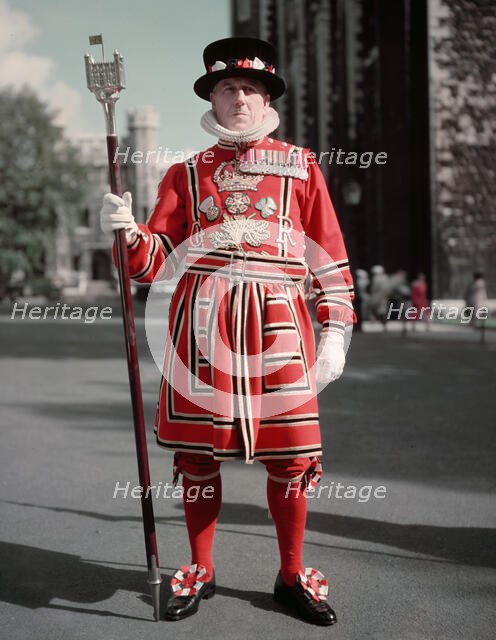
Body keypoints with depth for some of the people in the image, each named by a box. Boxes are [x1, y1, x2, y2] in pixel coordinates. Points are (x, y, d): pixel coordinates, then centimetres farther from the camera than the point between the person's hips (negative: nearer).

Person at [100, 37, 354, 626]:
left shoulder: (300, 166, 12)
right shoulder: (186, 173, 14)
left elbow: (331, 256, 9)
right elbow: (153, 260, 7)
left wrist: (335, 331, 1)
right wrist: (125, 228, -13)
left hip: (276, 322, -1)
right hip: (202, 318, 1)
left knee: (290, 455, 1)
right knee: (197, 451, 5)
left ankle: (292, 577, 20)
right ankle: (200, 572, 24)